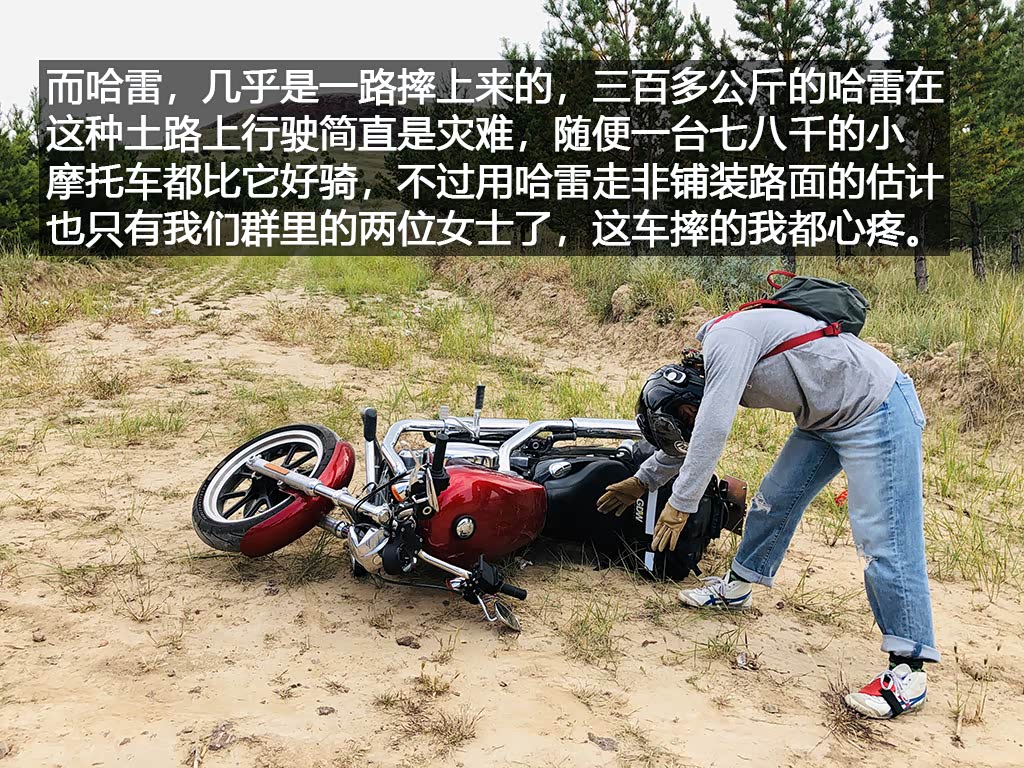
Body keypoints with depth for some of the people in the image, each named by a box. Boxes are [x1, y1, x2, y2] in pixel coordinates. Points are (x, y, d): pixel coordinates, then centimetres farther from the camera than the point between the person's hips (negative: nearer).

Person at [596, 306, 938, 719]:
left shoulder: (727, 339, -20)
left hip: (877, 410, -10)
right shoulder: (715, 364, 10)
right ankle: (736, 588, 32)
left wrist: (680, 503, -20)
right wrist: (641, 482, 31)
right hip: (826, 418, 10)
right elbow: (688, 441, 23)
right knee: (774, 498, 15)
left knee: (883, 538, -10)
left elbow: (712, 431, -27)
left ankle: (909, 670, -3)